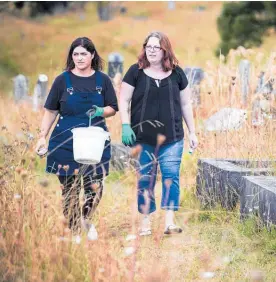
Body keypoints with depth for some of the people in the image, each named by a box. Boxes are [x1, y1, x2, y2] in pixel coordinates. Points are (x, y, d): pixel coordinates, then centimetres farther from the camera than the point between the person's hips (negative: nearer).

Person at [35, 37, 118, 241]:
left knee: (95, 188, -4)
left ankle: (86, 219, 26)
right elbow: (51, 111, 6)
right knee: (69, 190, 2)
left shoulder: (103, 80, 5)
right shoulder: (63, 80, 2)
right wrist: (43, 137, 0)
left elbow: (113, 109, 9)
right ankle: (74, 230, 16)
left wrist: (101, 111, -13)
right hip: (66, 142, -1)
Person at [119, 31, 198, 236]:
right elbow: (124, 101, 3)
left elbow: (185, 104, 13)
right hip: (142, 139, -1)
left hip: (172, 139, 1)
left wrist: (192, 132, 11)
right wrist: (126, 127, -8)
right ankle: (145, 221, 13)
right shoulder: (136, 72, 2)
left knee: (171, 176, -9)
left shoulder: (176, 73, 6)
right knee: (144, 180, 4)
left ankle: (170, 222, -8)